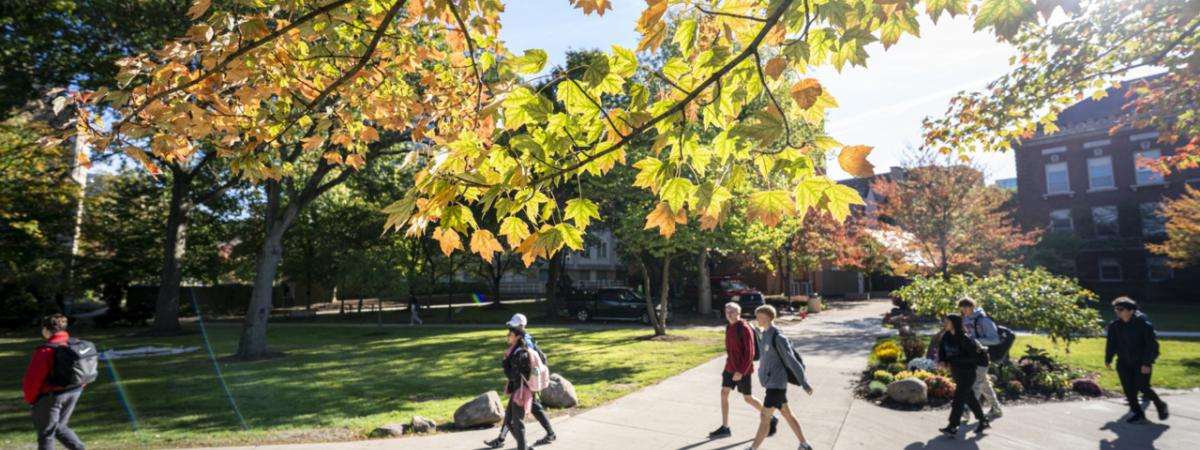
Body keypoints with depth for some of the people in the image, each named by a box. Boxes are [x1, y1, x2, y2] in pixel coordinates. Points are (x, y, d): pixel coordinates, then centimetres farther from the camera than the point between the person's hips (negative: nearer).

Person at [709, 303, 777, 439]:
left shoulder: (744, 328, -18)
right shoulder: (729, 327, 6)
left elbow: (750, 353, -20)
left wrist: (741, 371, -23)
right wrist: (730, 365, 18)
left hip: (743, 370, -7)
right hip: (730, 367, 7)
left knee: (748, 398, 5)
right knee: (724, 394, 3)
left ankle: (771, 419, 27)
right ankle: (725, 428, 12)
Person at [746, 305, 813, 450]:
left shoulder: (778, 337, -19)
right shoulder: (765, 334, 7)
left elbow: (792, 362, -17)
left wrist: (804, 384, -14)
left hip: (776, 383, -9)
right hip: (771, 382, 9)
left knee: (764, 417, -5)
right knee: (787, 414, 17)